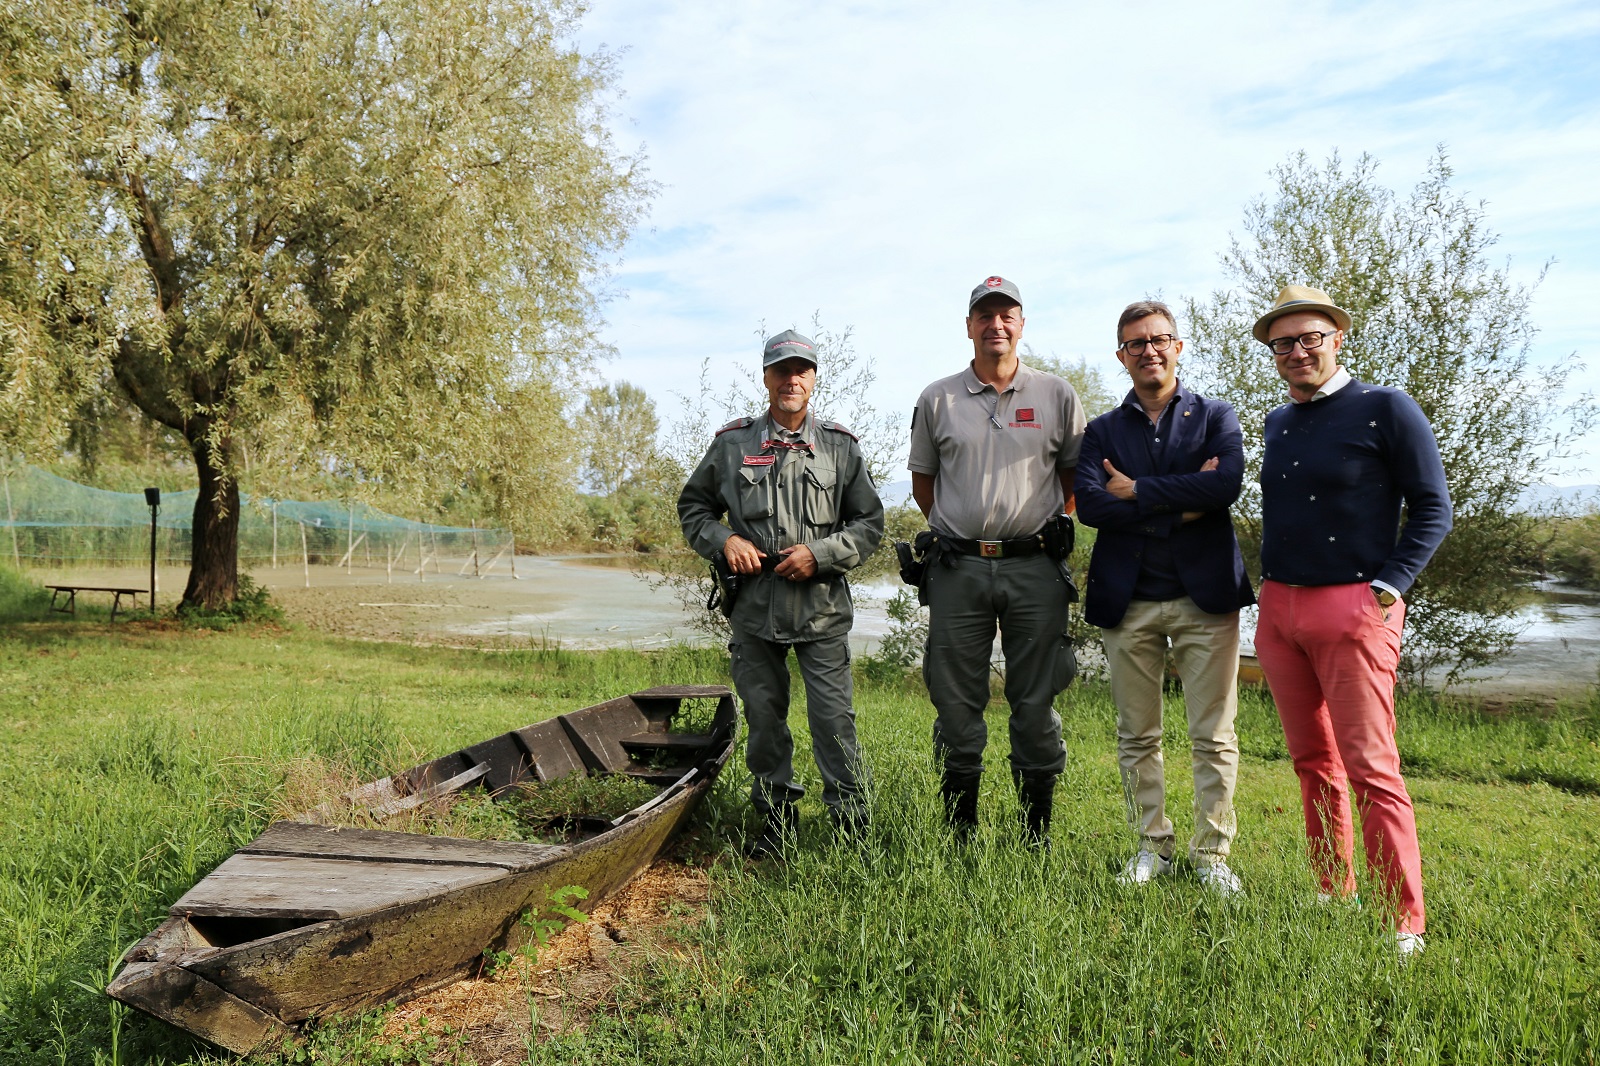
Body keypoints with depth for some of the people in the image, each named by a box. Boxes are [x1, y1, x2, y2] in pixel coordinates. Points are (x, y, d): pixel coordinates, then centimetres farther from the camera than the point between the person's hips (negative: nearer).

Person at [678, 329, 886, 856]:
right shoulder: (732, 443, 6)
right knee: (763, 717, 11)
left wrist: (820, 554, -8)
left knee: (834, 719, -3)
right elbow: (692, 506, 14)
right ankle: (776, 818, 27)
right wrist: (724, 539, -5)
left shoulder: (840, 446, 5)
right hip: (753, 605, 2)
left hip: (822, 607, -1)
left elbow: (869, 523, 7)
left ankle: (852, 823, 11)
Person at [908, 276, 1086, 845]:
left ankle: (1039, 833, 18)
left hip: (1035, 568, 0)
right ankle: (960, 833, 18)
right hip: (957, 570, 1)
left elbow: (1076, 474, 16)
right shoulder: (937, 399, 8)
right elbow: (923, 482, 16)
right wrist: (959, 532, 10)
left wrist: (1050, 526, 9)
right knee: (956, 705, 5)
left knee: (1036, 704, 5)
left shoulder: (1056, 395, 7)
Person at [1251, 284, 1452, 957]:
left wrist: (1384, 591, -12)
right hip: (1278, 611, 6)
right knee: (1312, 763, 12)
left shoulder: (1386, 409, -4)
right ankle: (1333, 895, 24)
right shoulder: (1278, 423, 14)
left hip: (1352, 610, -6)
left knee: (1370, 770, -6)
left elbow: (1432, 509, -4)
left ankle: (1404, 924, 3)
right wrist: (1270, 590, 13)